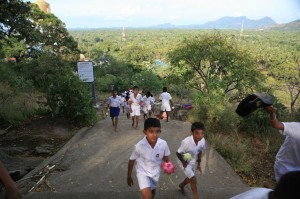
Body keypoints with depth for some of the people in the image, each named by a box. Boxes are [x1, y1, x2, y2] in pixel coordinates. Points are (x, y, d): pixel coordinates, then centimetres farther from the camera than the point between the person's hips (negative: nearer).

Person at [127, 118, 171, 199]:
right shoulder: (139, 146, -28)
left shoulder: (163, 144, -23)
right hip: (143, 172, -3)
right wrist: (129, 176, 1)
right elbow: (131, 160, -11)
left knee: (152, 192, 27)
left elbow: (165, 157, -3)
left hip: (155, 172, 3)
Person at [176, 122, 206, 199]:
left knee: (190, 178, 26)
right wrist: (183, 161, -32)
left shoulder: (202, 141, -22)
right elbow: (178, 153, -22)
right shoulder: (186, 142, -39)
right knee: (194, 180, -10)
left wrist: (198, 163, 1)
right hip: (184, 162, -6)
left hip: (192, 162, 6)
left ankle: (181, 186, 57)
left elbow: (199, 151, -1)